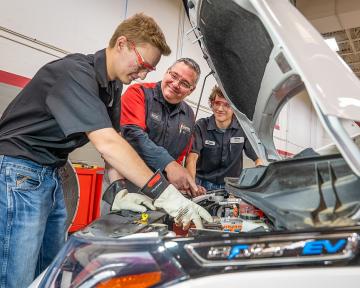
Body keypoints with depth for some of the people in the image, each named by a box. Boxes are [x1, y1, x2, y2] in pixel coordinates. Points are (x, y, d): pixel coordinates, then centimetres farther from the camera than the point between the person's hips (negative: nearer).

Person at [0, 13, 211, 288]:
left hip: (50, 176, 9)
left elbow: (112, 143, 9)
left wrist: (120, 192, -3)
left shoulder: (112, 86, 8)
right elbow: (106, 143, -32)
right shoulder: (75, 72, -22)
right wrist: (164, 193, -32)